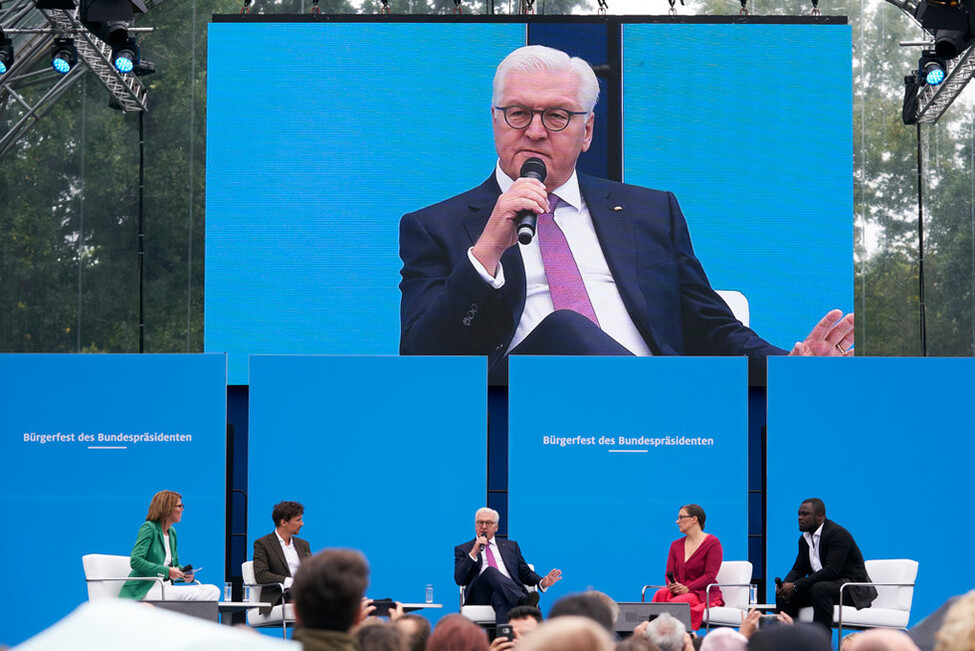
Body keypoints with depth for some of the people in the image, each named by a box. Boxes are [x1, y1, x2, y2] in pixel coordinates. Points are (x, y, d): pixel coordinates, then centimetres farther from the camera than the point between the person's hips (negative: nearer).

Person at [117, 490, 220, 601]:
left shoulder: (172, 532, 18)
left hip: (166, 588, 8)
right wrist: (167, 571, -20)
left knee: (213, 591, -11)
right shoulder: (148, 528, -6)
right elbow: (135, 561, -17)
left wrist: (185, 573, 2)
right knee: (194, 594, -29)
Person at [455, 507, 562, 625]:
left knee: (500, 597, -38)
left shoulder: (511, 546, 30)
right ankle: (523, 602, -54)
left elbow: (526, 574, 24)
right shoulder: (463, 549, 21)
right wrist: (473, 553, -3)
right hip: (479, 596, -1)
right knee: (490, 570, -35)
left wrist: (542, 582, 2)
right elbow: (459, 579, 6)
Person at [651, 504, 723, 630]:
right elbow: (669, 574, 12)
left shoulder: (712, 543, -1)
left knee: (676, 602, -35)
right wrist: (672, 585, -14)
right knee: (661, 593, -29)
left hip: (704, 593, -5)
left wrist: (687, 588, -21)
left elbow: (710, 575, -10)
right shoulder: (676, 545, 20)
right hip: (678, 592, 5)